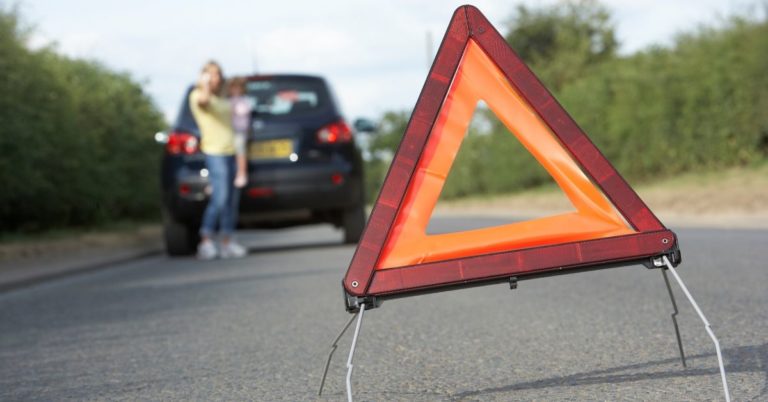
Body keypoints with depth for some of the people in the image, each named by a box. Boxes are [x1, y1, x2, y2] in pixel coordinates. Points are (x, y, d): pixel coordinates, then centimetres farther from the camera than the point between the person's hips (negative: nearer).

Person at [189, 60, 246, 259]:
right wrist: (205, 84, -12)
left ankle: (227, 242, 10)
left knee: (232, 199, 5)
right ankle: (206, 242, -15)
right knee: (219, 198, -17)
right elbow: (204, 100, -26)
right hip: (215, 152, -8)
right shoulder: (197, 95, -2)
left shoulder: (223, 99, 23)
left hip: (232, 151, 8)